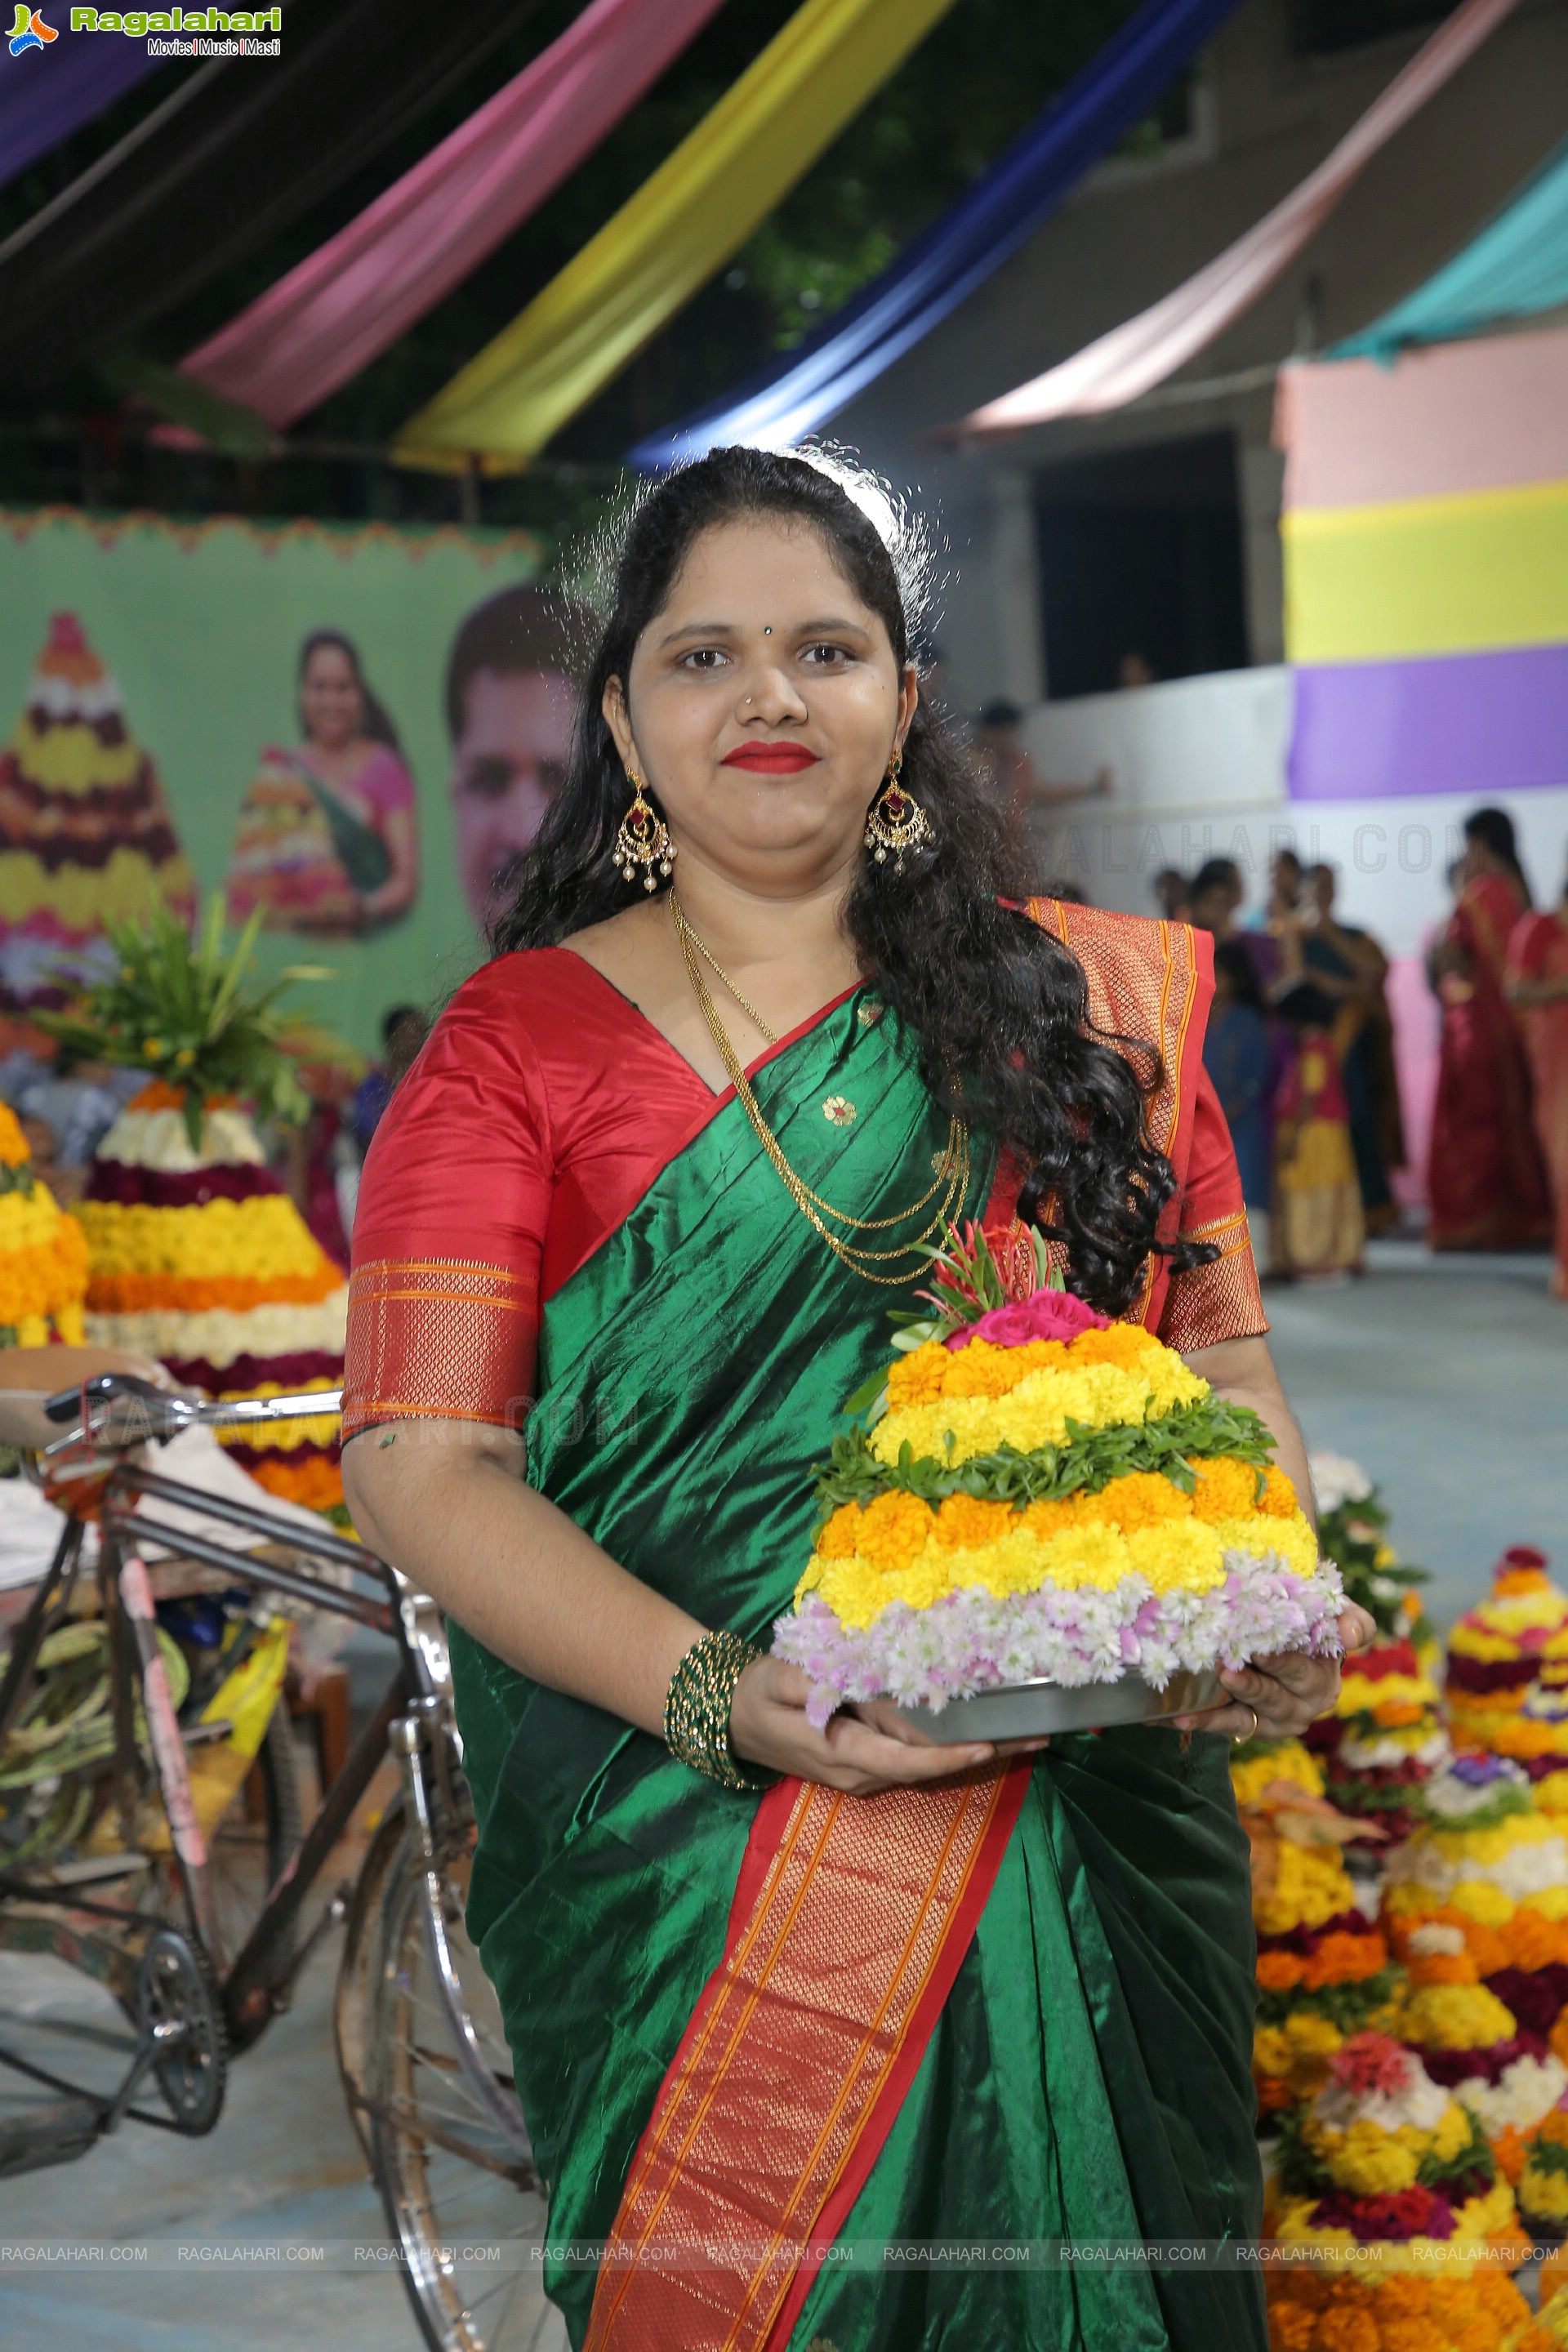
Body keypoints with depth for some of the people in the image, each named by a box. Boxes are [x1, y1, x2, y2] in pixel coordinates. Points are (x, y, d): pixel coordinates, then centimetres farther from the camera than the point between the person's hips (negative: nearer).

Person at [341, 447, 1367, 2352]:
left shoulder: (1098, 1002, 7)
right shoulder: (517, 1041, -1)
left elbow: (1229, 1370, 10)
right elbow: (420, 1461, -8)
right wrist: (721, 1697, -22)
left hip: (1091, 1834, 3)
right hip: (699, 1873, -2)